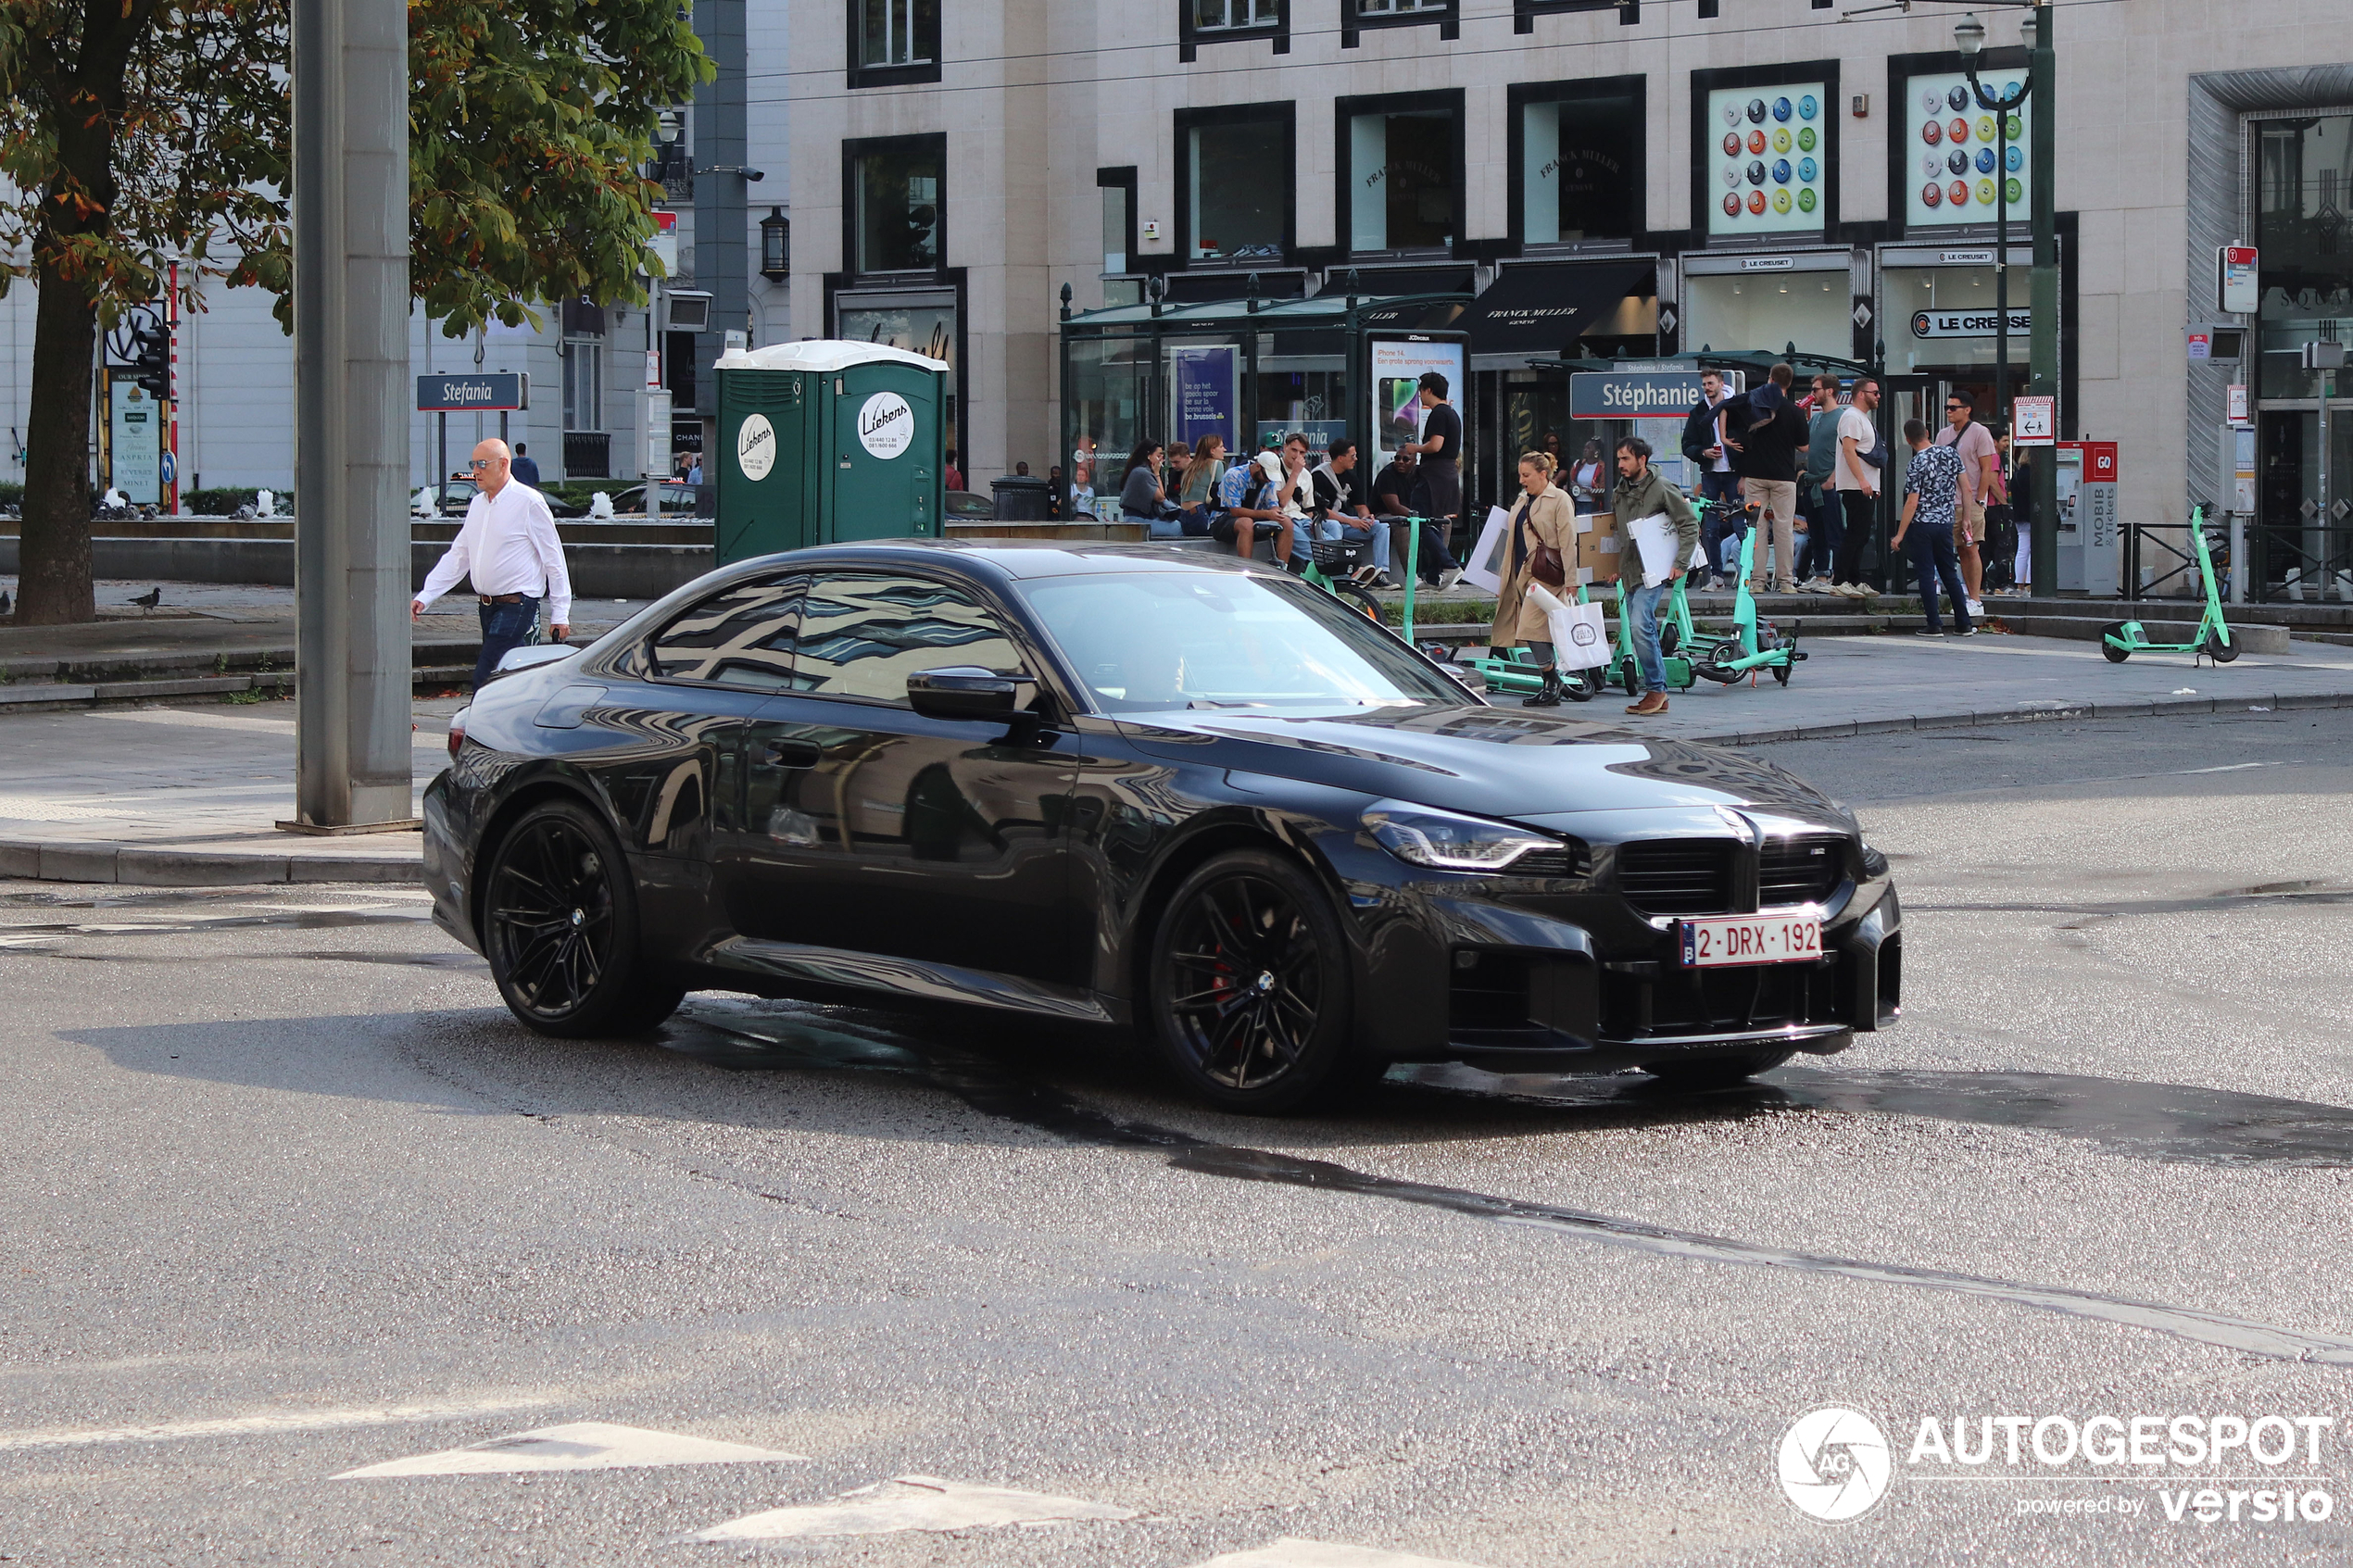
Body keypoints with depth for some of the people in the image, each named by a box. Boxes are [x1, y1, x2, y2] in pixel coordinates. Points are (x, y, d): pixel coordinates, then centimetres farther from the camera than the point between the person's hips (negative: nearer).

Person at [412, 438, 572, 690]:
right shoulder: (477, 504, 14)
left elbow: (553, 558, -5)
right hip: (488, 608, 7)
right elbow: (457, 556, 18)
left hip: (517, 605, -7)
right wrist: (425, 596, 9)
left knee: (484, 679, -15)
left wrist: (560, 614, -6)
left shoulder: (529, 502, -8)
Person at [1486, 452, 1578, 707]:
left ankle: (1552, 683, -7)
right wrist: (1504, 580, 22)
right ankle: (1552, 686, 9)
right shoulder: (1522, 500, 19)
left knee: (1531, 628, -16)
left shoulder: (1559, 500, -5)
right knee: (1538, 631, 5)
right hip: (1523, 572, 8)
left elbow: (1568, 542, -9)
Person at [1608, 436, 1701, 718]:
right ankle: (1658, 696, 11)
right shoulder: (1619, 492, 14)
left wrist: (1681, 563, -14)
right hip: (1630, 573, 8)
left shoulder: (1661, 489, -8)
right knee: (1643, 631, 7)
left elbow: (1690, 524, -8)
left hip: (1653, 571, -8)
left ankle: (1656, 688, -11)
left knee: (1640, 627, -20)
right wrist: (1616, 566, 18)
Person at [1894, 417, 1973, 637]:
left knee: (1926, 575, 0)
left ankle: (1935, 625, -2)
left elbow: (1912, 503, -15)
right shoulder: (1950, 453, 1)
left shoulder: (1917, 465, -13)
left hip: (1922, 525, -5)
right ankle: (1963, 624, 13)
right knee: (1950, 573, 13)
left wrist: (1900, 535, -10)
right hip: (1945, 523, 5)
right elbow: (1966, 488, 2)